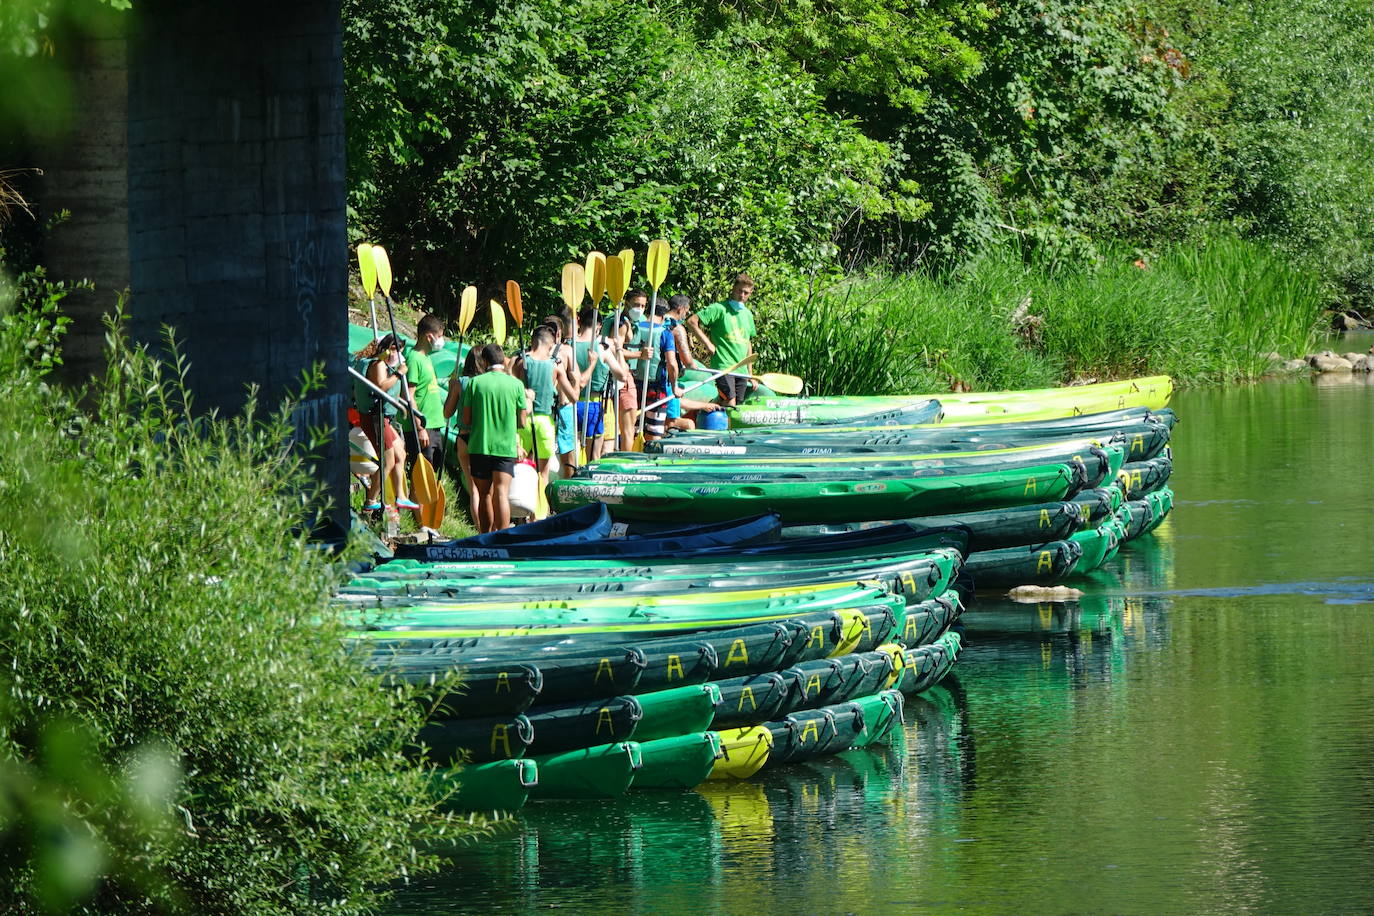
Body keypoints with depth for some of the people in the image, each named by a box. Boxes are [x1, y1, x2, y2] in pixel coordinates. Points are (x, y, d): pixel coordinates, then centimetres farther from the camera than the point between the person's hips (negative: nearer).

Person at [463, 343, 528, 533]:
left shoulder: (475, 383, 0)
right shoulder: (516, 384, 0)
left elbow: (466, 420, 2)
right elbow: (521, 422, 5)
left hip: (479, 446, 1)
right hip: (506, 446, -1)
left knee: (484, 495, 11)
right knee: (501, 493, -8)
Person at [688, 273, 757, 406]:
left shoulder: (748, 315, 18)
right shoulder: (719, 309, -4)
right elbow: (692, 321, -9)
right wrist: (708, 343, -11)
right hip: (723, 367, -7)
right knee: (730, 405, -18)